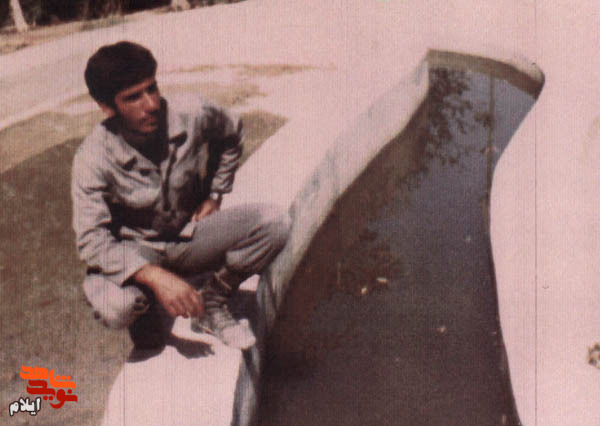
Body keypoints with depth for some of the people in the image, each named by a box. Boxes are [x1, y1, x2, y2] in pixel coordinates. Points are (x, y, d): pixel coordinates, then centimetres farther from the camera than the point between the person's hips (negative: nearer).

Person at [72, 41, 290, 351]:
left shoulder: (191, 118, -16)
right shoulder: (94, 158, -24)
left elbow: (232, 134, 9)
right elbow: (91, 240, -29)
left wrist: (215, 196, 4)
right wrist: (156, 277, -41)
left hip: (189, 237, 3)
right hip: (135, 253, -3)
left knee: (273, 223, -22)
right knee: (116, 306, -38)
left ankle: (212, 304, 1)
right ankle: (147, 309, 4)